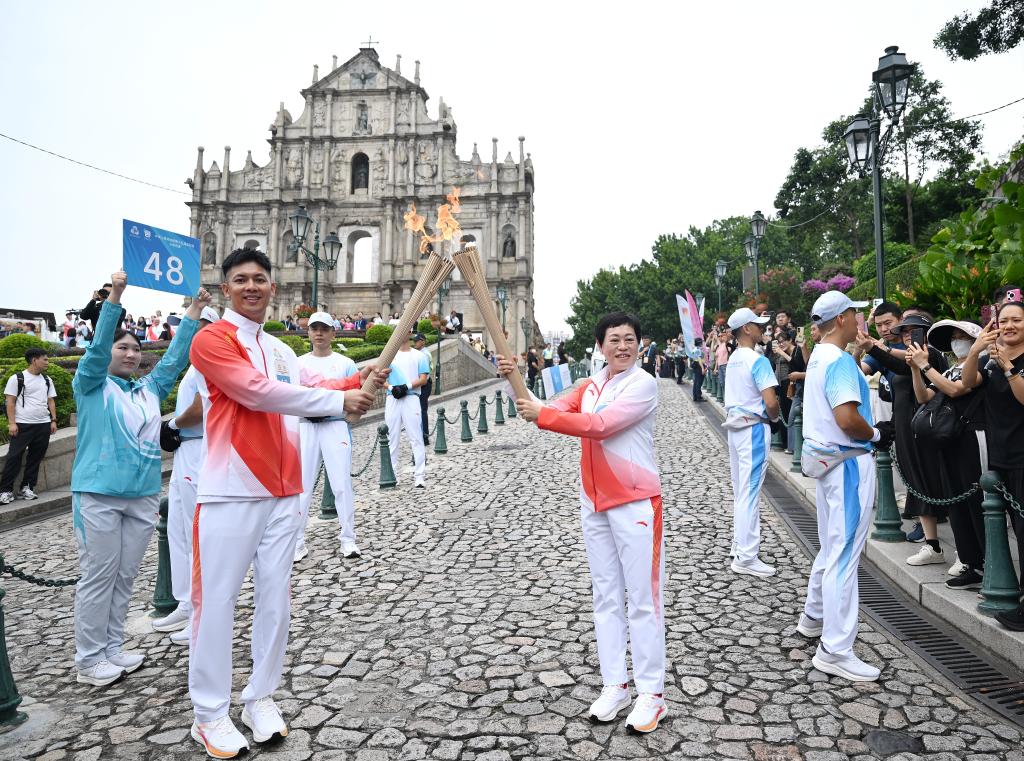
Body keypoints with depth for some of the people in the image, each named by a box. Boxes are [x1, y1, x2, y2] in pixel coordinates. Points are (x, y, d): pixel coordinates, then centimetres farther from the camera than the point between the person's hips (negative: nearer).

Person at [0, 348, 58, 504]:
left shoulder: (47, 380, 13)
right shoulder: (17, 378, -3)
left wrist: (53, 420, 7)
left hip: (43, 425, 5)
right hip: (23, 425, -5)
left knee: (35, 457, 7)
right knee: (14, 457, -4)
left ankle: (27, 487, 16)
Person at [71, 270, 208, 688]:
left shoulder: (149, 390, 14)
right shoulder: (91, 385, 1)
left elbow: (175, 358, 10)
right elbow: (96, 347, -13)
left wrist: (194, 311, 5)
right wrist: (114, 297, -24)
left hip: (143, 496, 5)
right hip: (99, 494, -5)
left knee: (125, 575, 12)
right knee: (98, 575, 0)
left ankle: (112, 649, 24)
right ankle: (89, 660, 12)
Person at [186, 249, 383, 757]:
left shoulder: (279, 349, 17)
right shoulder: (211, 339, -7)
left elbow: (302, 394, 10)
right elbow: (258, 392, -19)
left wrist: (356, 383, -7)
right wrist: (339, 400, -17)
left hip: (282, 490, 7)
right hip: (229, 492, -7)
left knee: (275, 598, 11)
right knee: (216, 600, 3)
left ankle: (260, 698, 27)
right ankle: (210, 713, 18)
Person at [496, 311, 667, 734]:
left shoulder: (643, 384, -11)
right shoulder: (590, 386, 11)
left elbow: (600, 425, -21)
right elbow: (548, 412, 1)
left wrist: (542, 415, -19)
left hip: (635, 502, -6)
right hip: (594, 501, 7)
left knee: (643, 600, 1)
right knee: (606, 597, 12)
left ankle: (651, 693, 13)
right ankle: (614, 685, 24)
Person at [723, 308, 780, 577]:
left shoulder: (733, 359, 11)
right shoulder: (758, 360, -15)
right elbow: (771, 402, -21)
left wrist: (767, 417, 12)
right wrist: (774, 418, -1)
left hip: (735, 426, 8)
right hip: (754, 428, -8)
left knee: (740, 491, 15)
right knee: (750, 492, -4)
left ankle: (739, 547, 23)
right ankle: (746, 558, 0)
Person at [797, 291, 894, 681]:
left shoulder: (819, 357, 13)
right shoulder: (840, 360, -18)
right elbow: (847, 418, -28)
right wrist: (876, 434, -10)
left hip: (827, 458, 10)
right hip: (848, 462, -10)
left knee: (832, 546, 23)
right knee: (844, 553, -5)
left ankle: (815, 616, 37)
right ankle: (835, 650, 2)